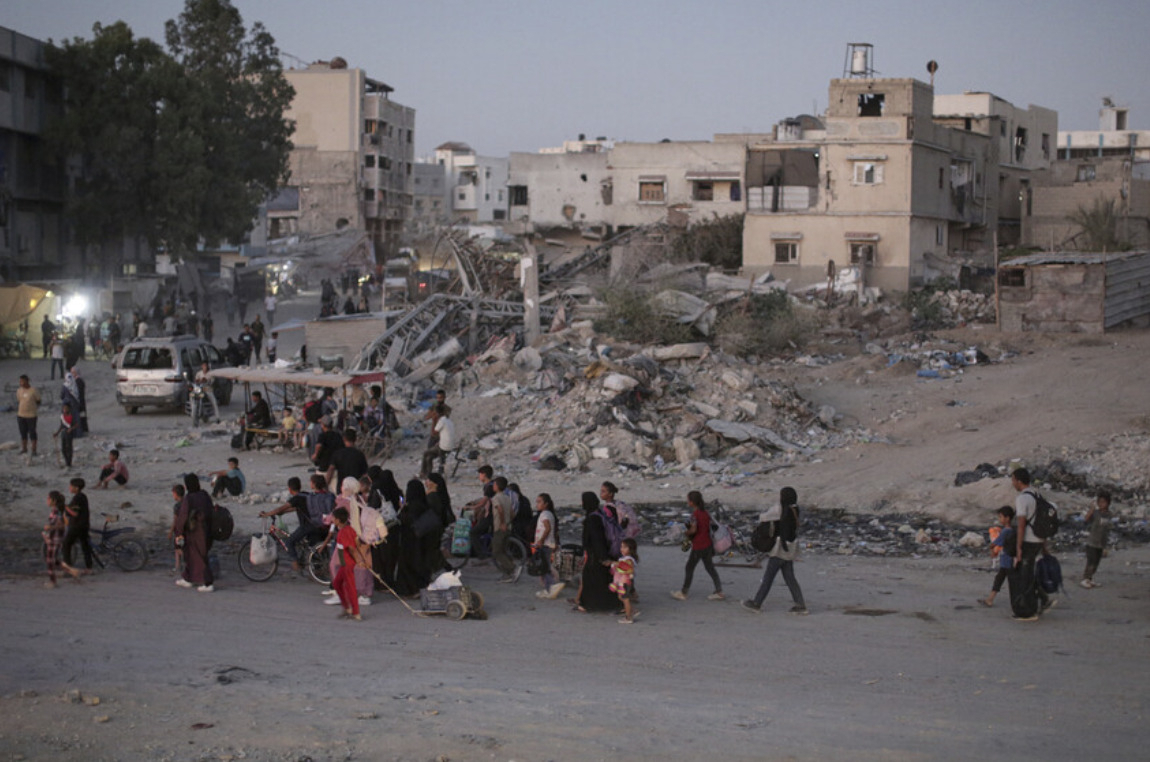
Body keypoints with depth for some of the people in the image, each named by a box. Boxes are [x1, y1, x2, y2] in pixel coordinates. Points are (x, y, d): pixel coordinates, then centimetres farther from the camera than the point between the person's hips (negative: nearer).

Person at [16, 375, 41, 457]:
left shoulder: (34, 390, -8)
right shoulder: (19, 390, 6)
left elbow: (38, 401, 0)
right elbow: (18, 402, 16)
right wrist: (17, 411, 12)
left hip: (31, 415, -5)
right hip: (21, 415, 5)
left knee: (32, 433, 2)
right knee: (23, 432, 12)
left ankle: (34, 450, 10)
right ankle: (24, 449, 26)